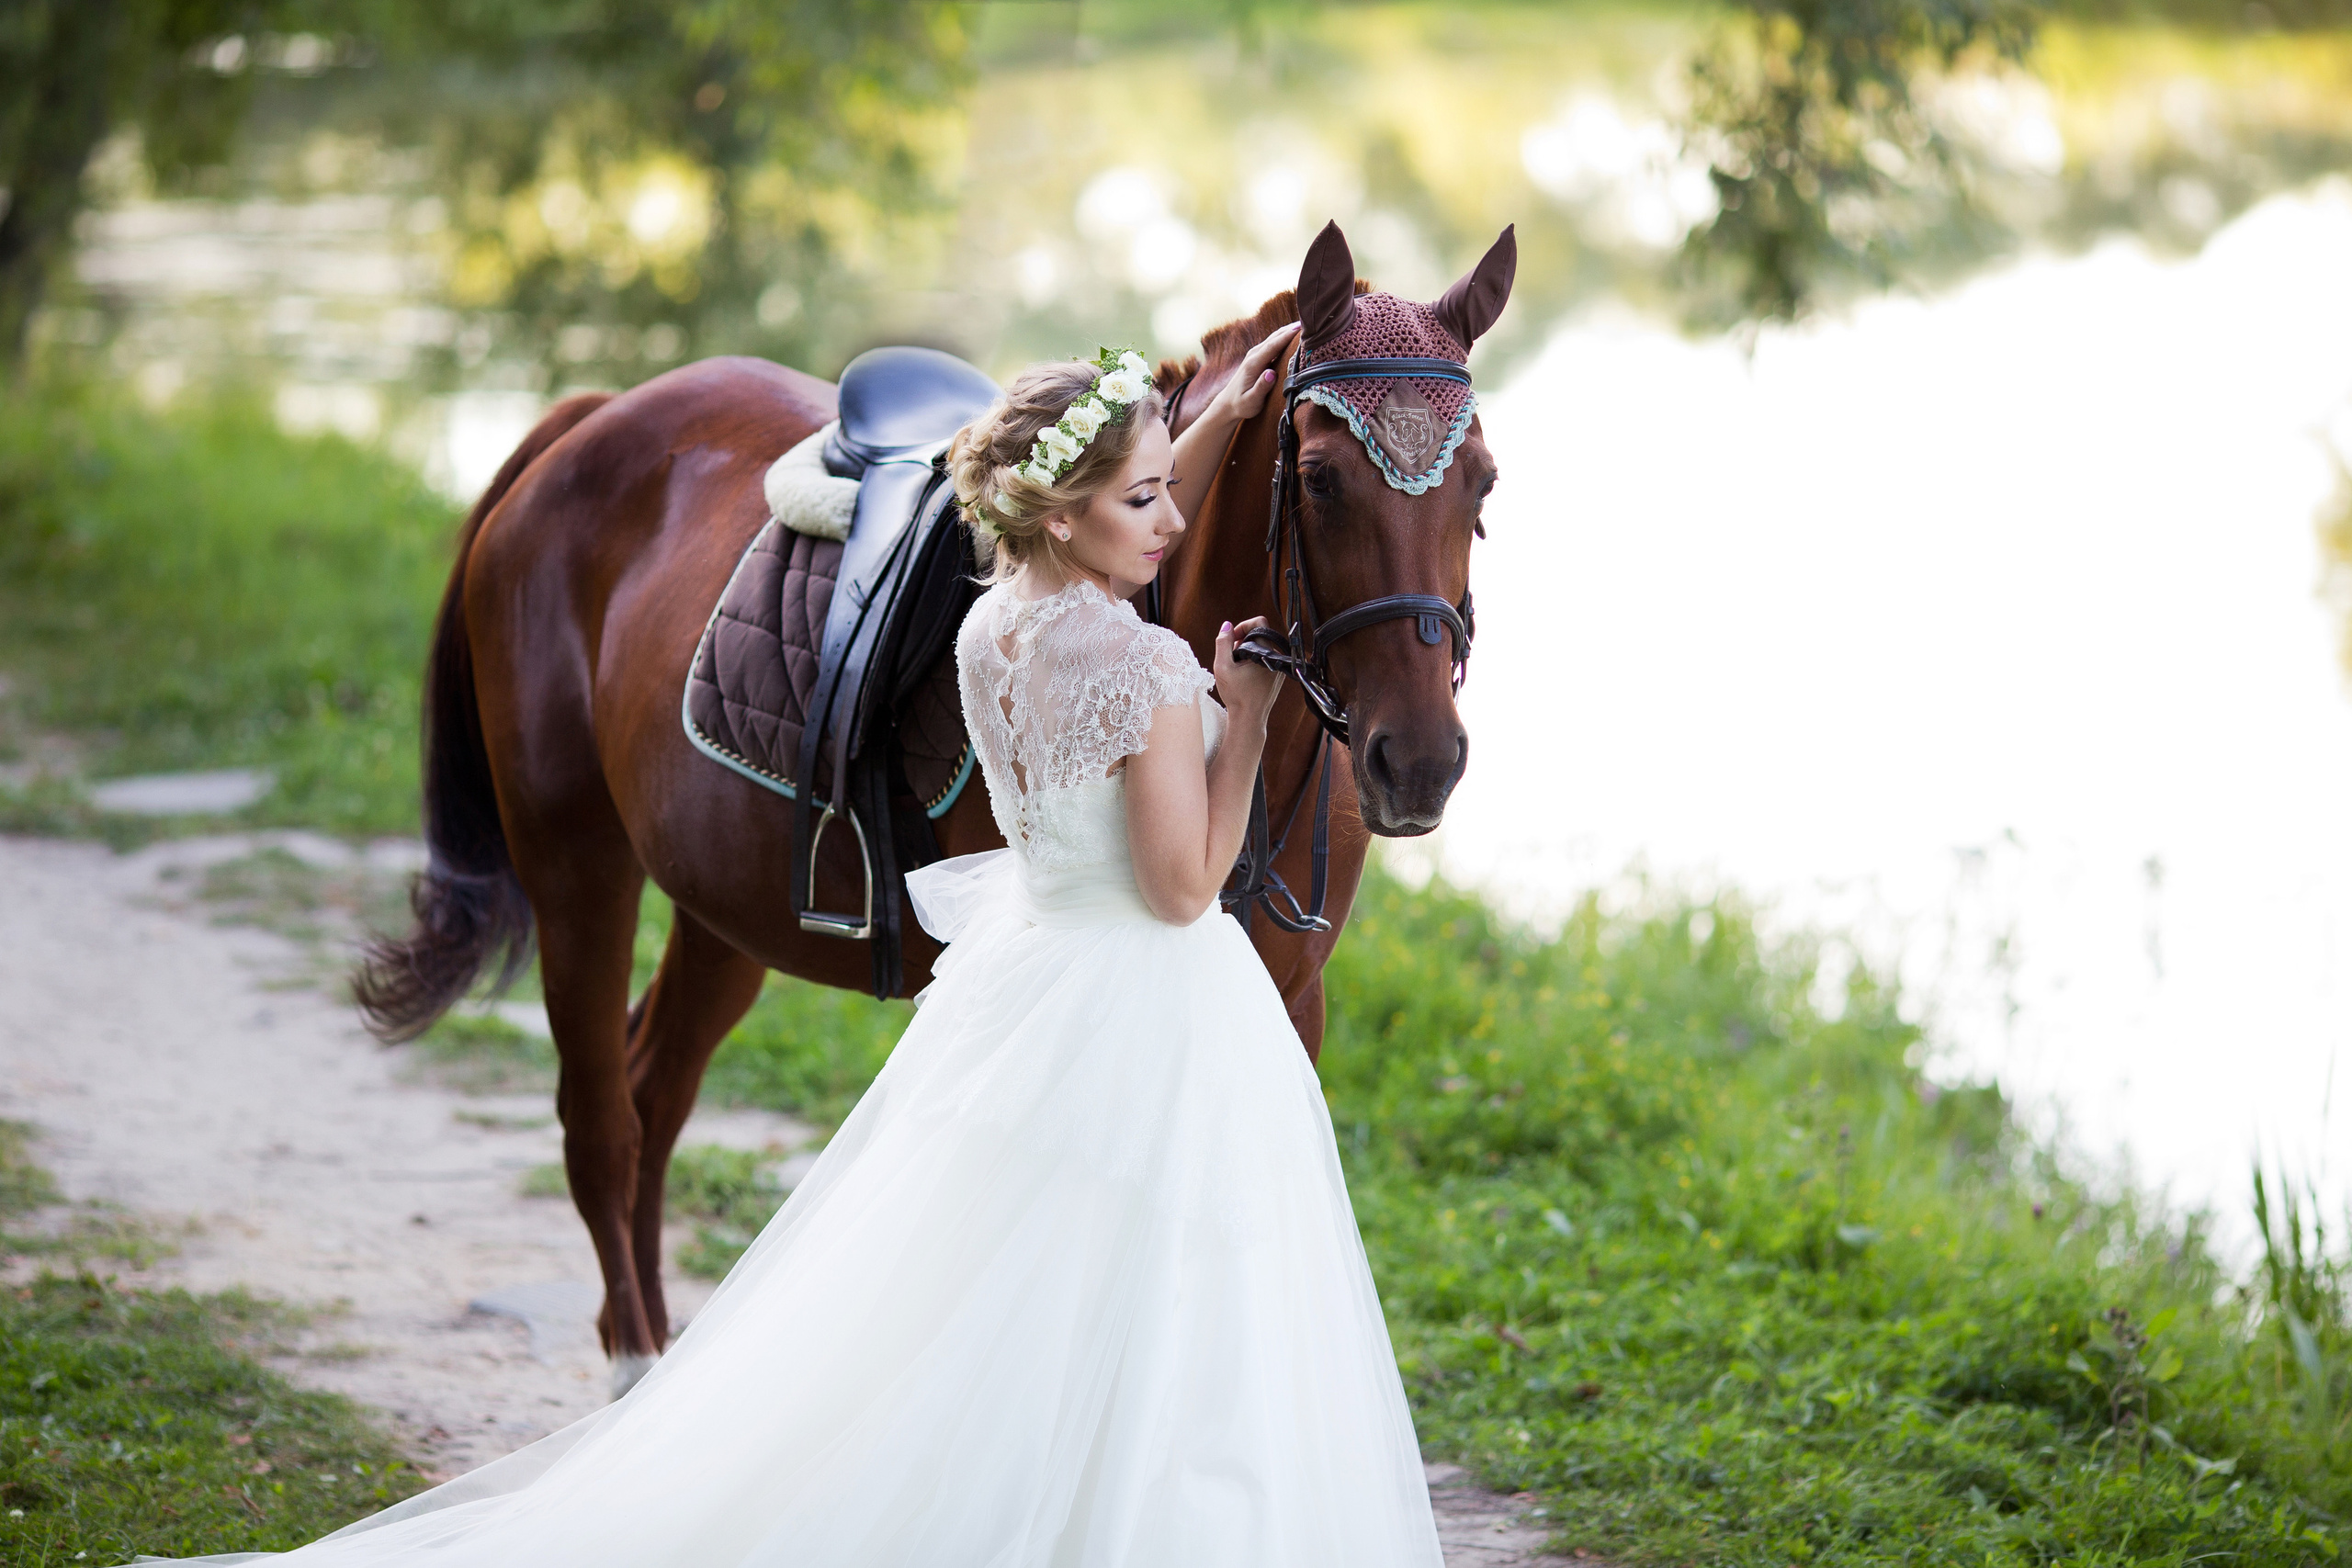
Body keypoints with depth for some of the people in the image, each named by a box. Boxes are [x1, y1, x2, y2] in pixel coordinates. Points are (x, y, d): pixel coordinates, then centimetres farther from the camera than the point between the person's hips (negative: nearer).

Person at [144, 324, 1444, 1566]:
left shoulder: (995, 622, 3)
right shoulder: (1146, 670, -22)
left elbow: (1122, 555, 25)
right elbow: (1185, 884, -19)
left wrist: (1222, 418, 19)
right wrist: (1246, 709, -13)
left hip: (1020, 979, 8)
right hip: (1147, 1016, -8)